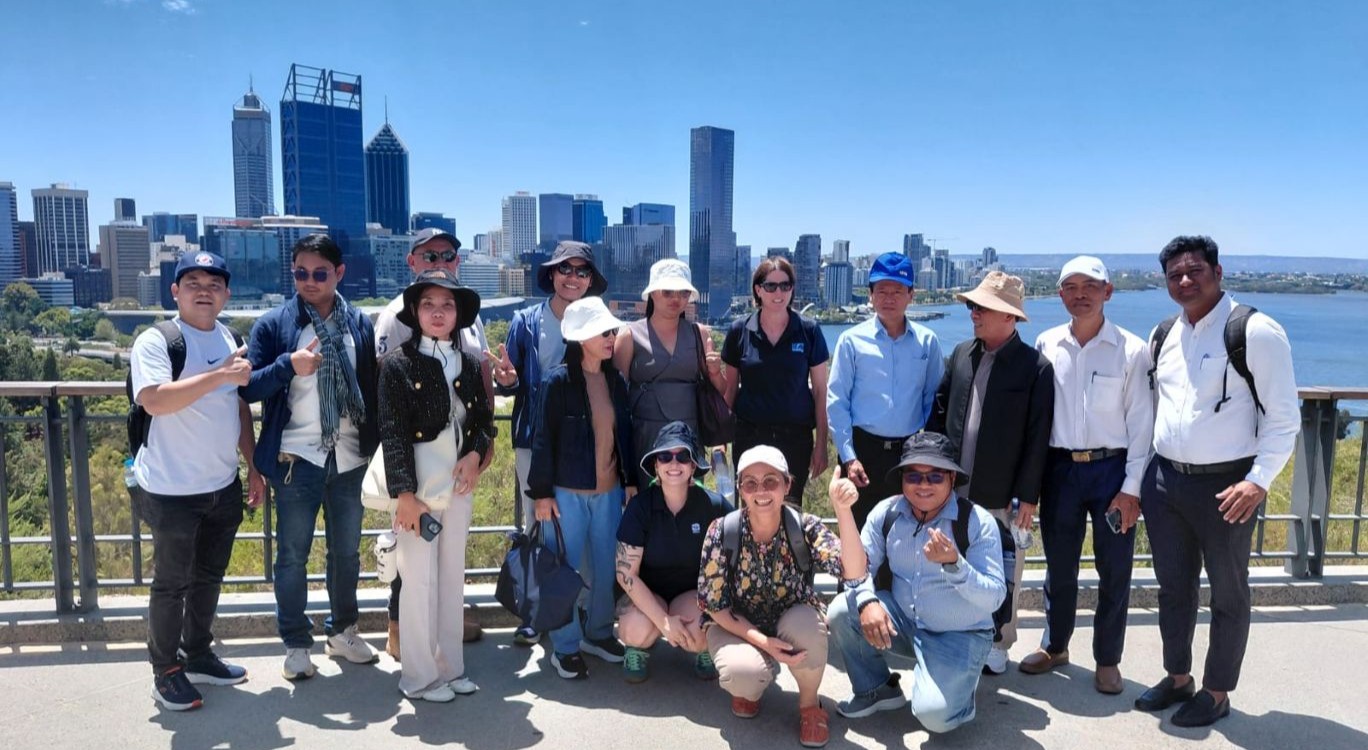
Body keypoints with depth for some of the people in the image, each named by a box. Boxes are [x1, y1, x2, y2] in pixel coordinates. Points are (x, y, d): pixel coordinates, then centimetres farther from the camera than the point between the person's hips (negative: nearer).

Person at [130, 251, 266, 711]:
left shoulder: (228, 339, 8)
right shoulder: (156, 341, -13)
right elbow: (153, 400, -30)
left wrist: (253, 467, 12)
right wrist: (220, 375, -31)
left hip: (224, 485, 7)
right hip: (173, 490, -6)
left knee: (209, 578, 18)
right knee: (172, 583, 7)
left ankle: (199, 656, 35)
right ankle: (165, 672, 23)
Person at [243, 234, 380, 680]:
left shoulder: (360, 325, 5)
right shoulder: (273, 324, -2)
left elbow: (373, 386, 7)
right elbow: (249, 387, -5)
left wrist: (375, 444, -1)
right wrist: (289, 365, -22)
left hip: (349, 457, 3)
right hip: (297, 458, -2)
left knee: (347, 551, 14)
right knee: (293, 555, 7)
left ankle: (343, 632, 31)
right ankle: (296, 643, 22)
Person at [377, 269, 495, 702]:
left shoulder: (470, 363, 8)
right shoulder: (398, 363, -6)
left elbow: (485, 420, 15)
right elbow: (392, 433, -10)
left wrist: (476, 454, -6)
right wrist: (405, 494, -15)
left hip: (460, 484, 5)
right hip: (419, 486, -5)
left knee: (453, 577, 13)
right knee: (419, 580, 1)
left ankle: (450, 666, 25)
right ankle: (419, 676, 14)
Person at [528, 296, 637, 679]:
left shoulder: (615, 380, 6)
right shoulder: (559, 381, -11)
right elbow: (543, 439, -10)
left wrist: (630, 481, 11)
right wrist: (542, 492, -10)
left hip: (608, 491, 5)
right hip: (567, 491, -5)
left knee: (607, 567, 12)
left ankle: (598, 632, 32)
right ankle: (565, 647, 19)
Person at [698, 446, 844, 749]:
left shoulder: (806, 527, -19)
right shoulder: (722, 531, -19)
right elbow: (713, 603, -13)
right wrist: (761, 641, -25)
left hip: (793, 622, 1)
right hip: (737, 625, -1)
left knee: (805, 624, -34)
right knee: (746, 672, -33)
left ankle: (809, 703, -1)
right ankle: (748, 687, 10)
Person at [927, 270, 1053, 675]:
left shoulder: (1035, 367, -9)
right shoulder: (961, 354, 5)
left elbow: (1038, 438, -10)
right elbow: (938, 414, 10)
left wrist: (1027, 496, -10)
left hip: (1003, 496, -4)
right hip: (954, 490, 4)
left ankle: (997, 644, 27)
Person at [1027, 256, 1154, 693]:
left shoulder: (1131, 350, -5)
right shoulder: (1046, 345, 2)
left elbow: (1141, 423, -4)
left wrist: (1131, 487, -8)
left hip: (1112, 468, -2)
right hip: (1060, 468, 2)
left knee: (1114, 571, 7)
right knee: (1059, 567, 14)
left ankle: (1107, 660, 24)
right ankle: (1054, 647, 32)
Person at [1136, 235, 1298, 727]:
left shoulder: (1256, 332, -12)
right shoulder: (1164, 336, 8)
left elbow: (1284, 418, -11)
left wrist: (1259, 481, -19)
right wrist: (1139, 478, 13)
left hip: (1225, 485, -6)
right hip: (1164, 480, 6)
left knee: (1228, 592, 10)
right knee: (1173, 586, 17)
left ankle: (1217, 692, 26)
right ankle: (1177, 678, 34)